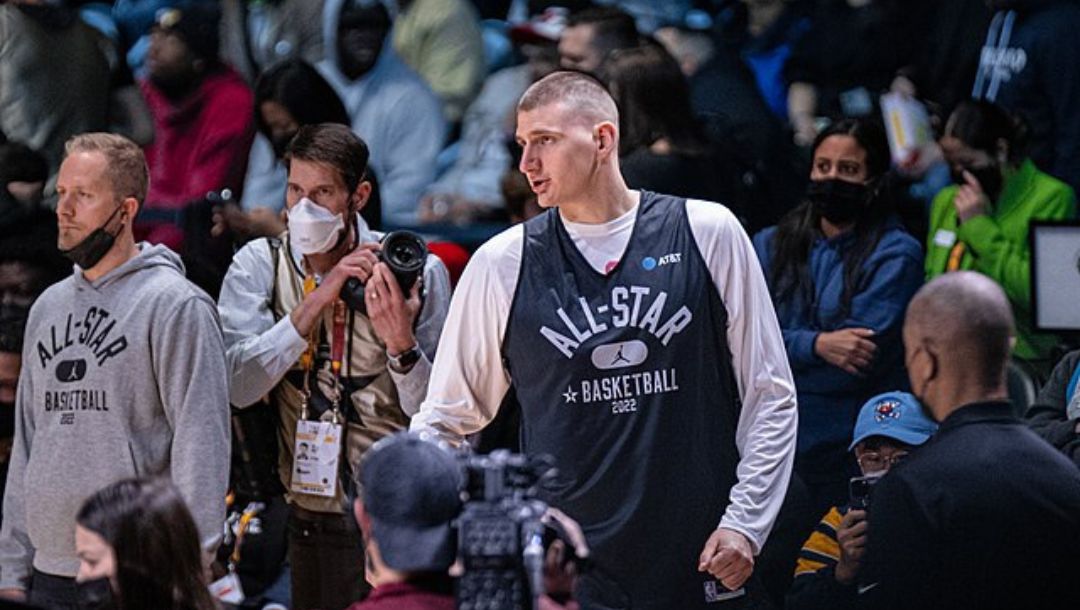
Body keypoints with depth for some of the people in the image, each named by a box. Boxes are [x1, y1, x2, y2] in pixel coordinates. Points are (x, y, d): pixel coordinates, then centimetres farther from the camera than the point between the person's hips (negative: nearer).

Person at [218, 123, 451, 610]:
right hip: (314, 519, 1)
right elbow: (237, 386, -15)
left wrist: (401, 343, -22)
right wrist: (316, 301, -20)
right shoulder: (259, 265, -1)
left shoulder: (417, 271, -5)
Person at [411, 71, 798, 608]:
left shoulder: (707, 234, 2)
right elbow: (448, 415, 11)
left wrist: (743, 523, -3)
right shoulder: (502, 263, 4)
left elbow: (770, 394, 5)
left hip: (699, 563, 0)